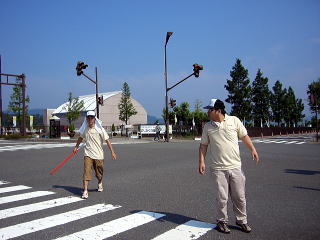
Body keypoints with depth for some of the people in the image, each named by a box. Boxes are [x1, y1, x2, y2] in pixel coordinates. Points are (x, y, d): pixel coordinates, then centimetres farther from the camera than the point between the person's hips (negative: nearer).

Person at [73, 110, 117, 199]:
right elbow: (81, 137, 23)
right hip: (88, 154, 1)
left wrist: (112, 152, -9)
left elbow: (107, 140, -6)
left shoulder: (100, 129, -8)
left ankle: (100, 183, 44)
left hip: (98, 154, -1)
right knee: (86, 172, -12)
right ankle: (85, 191, -9)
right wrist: (76, 147, 27)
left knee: (99, 172, 13)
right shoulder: (85, 129, 2)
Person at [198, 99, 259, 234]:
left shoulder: (234, 120, 0)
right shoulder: (207, 126, 3)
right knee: (222, 198, 3)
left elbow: (244, 136, 10)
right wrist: (201, 162, -1)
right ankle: (222, 222, 22)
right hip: (218, 169, 0)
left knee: (239, 197, 9)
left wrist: (252, 149, 3)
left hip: (235, 166, 1)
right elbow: (203, 145, 7)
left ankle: (241, 220, 28)